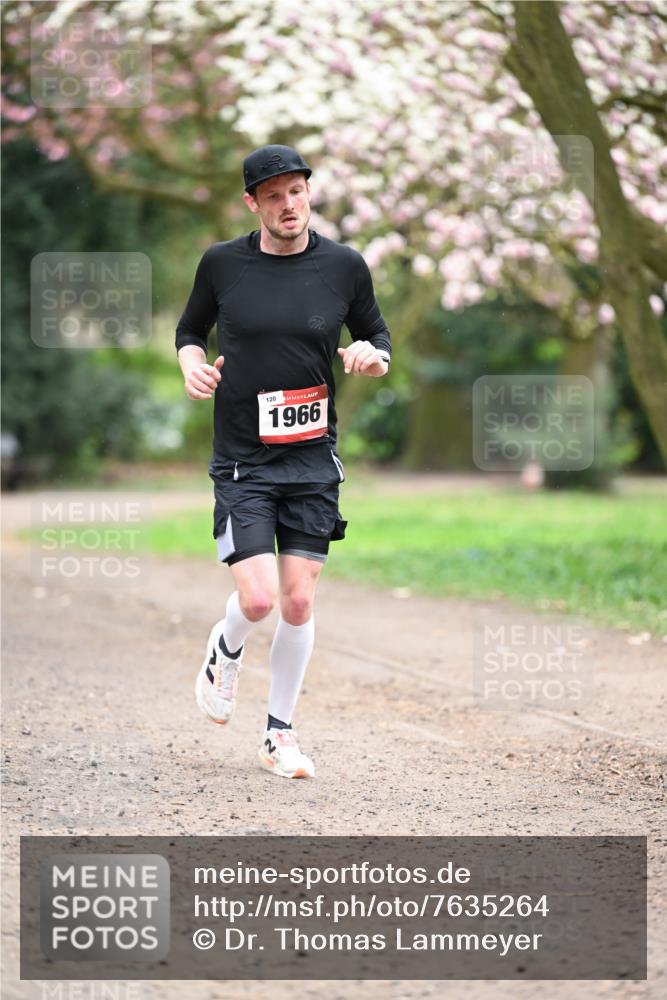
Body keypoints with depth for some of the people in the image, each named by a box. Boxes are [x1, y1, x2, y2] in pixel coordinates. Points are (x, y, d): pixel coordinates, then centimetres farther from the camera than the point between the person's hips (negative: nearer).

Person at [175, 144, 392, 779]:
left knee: (298, 603, 0)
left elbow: (377, 335, 14)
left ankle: (280, 736, 16)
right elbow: (190, 329, 15)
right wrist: (193, 364, -6)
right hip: (241, 461, -2)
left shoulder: (344, 266, 1)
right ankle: (225, 653, 23)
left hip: (313, 460, 2)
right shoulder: (222, 263, -1)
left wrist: (371, 355, -9)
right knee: (258, 598, -13)